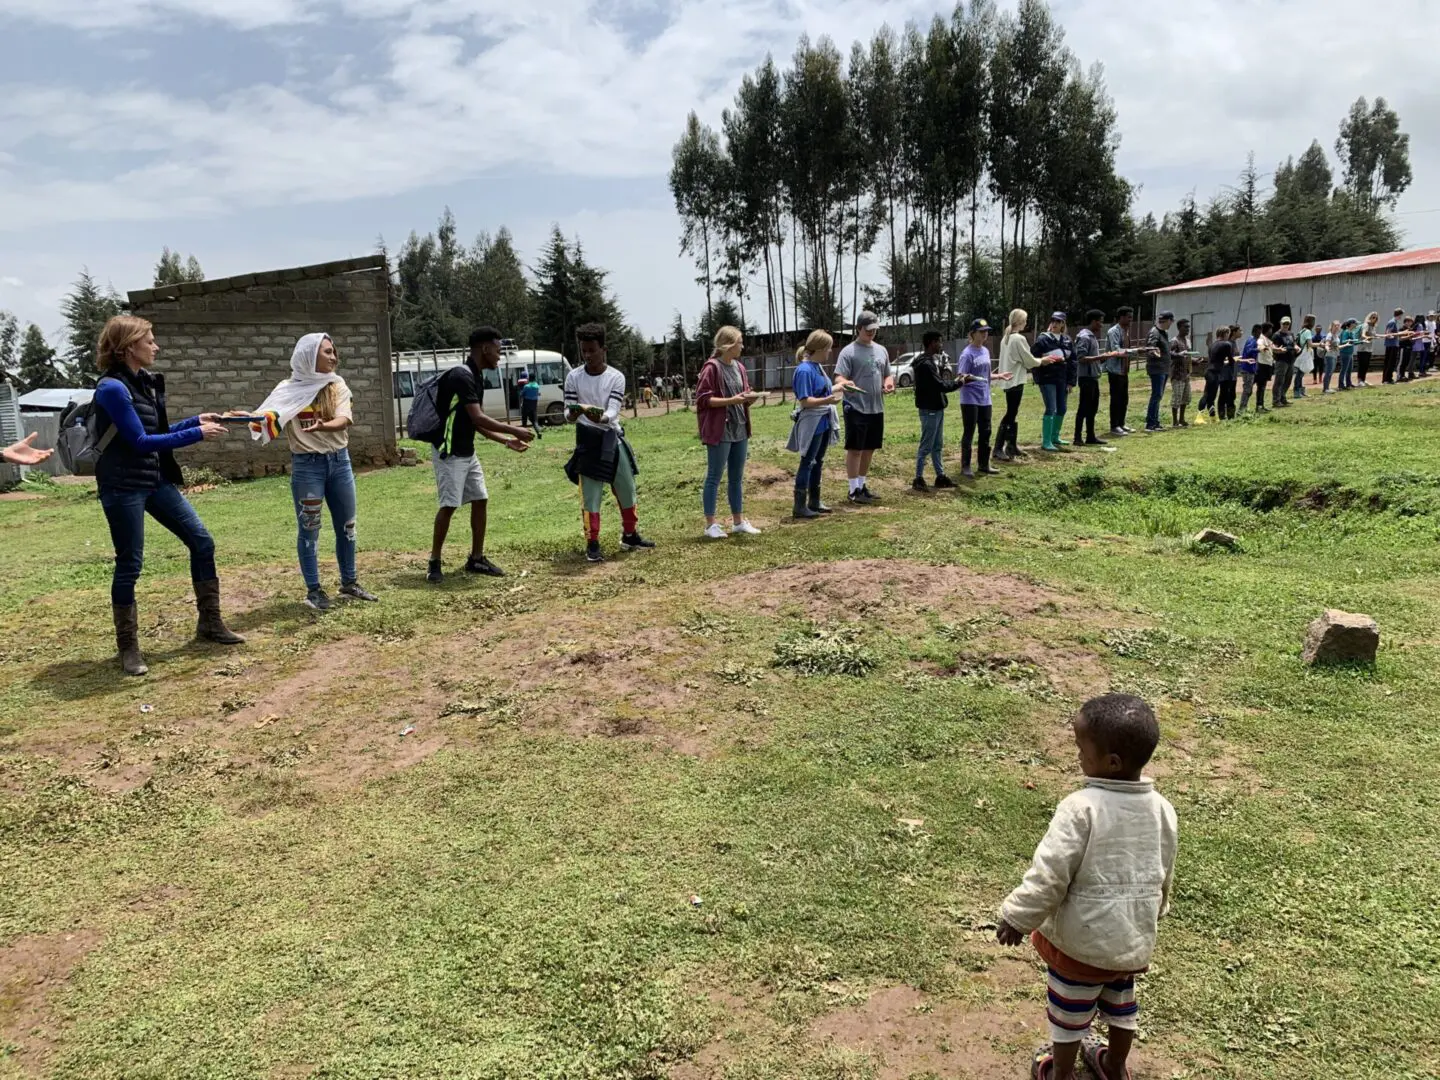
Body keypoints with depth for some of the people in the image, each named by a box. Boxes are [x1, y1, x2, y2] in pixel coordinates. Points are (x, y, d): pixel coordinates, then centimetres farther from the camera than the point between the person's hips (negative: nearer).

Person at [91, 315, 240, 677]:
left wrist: (195, 420, 8)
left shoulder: (145, 381, 9)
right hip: (123, 487, -8)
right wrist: (197, 434, -18)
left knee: (202, 542, 6)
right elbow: (141, 441, -19)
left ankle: (209, 623, 18)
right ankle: (128, 647, 13)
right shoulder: (112, 388, -17)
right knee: (129, 564, -1)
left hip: (156, 480, 8)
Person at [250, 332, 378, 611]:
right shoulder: (289, 389, -4)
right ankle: (313, 590, 11)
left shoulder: (337, 385, 2)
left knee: (346, 525, 11)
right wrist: (257, 419, -35)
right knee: (309, 528, 2)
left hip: (339, 461, 4)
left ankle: (349, 583, 25)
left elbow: (344, 420, -13)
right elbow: (268, 416, -11)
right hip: (307, 464, -3)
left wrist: (323, 426, -33)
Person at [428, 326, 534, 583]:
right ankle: (434, 563, 3)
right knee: (449, 506, -8)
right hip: (450, 452, -10)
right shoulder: (462, 375, -20)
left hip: (468, 451, 10)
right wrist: (514, 430, -18)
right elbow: (478, 419, -25)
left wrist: (506, 441, 10)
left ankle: (476, 559, 16)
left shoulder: (476, 376, 11)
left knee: (480, 501, 8)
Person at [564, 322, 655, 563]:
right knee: (590, 495, -2)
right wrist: (572, 414, -30)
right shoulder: (574, 377, -4)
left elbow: (614, 411, -15)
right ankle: (592, 544, 6)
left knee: (627, 490, 12)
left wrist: (601, 417, -37)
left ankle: (630, 536, 29)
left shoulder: (616, 377, -5)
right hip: (587, 440, -2)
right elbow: (568, 413, -5)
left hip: (613, 438, 2)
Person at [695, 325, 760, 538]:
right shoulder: (712, 367, -11)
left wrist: (749, 398, -3)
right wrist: (731, 400, -21)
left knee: (737, 477, 13)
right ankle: (710, 524, 6)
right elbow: (703, 399, -14)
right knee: (714, 477, 0)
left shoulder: (739, 367, 11)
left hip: (740, 430, 8)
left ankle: (738, 521, 21)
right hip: (720, 431, -8)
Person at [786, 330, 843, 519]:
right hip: (811, 424, -9)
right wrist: (828, 400, -32)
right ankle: (800, 506, 3)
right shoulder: (804, 370, -18)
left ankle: (814, 502, 25)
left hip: (823, 423, 9)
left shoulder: (816, 367, 8)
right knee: (807, 464, -3)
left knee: (818, 462, 15)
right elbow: (805, 400, -22)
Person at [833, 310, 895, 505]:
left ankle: (862, 485, 23)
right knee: (855, 449, -2)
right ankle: (854, 489, 3)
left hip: (876, 409, 7)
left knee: (869, 449, 12)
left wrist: (889, 383, -2)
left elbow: (887, 375, 21)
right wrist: (844, 384, -38)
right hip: (856, 408, -7)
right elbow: (839, 378, -15)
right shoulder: (848, 352, -8)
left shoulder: (881, 350, 13)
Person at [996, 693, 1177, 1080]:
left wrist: (1017, 917, -12)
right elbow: (1164, 880, 6)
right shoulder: (1163, 810, -9)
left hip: (1080, 941, -5)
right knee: (1121, 1005, 29)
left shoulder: (1081, 808, -29)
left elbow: (1049, 874, -26)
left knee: (1069, 1012, 19)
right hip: (1135, 941, 5)